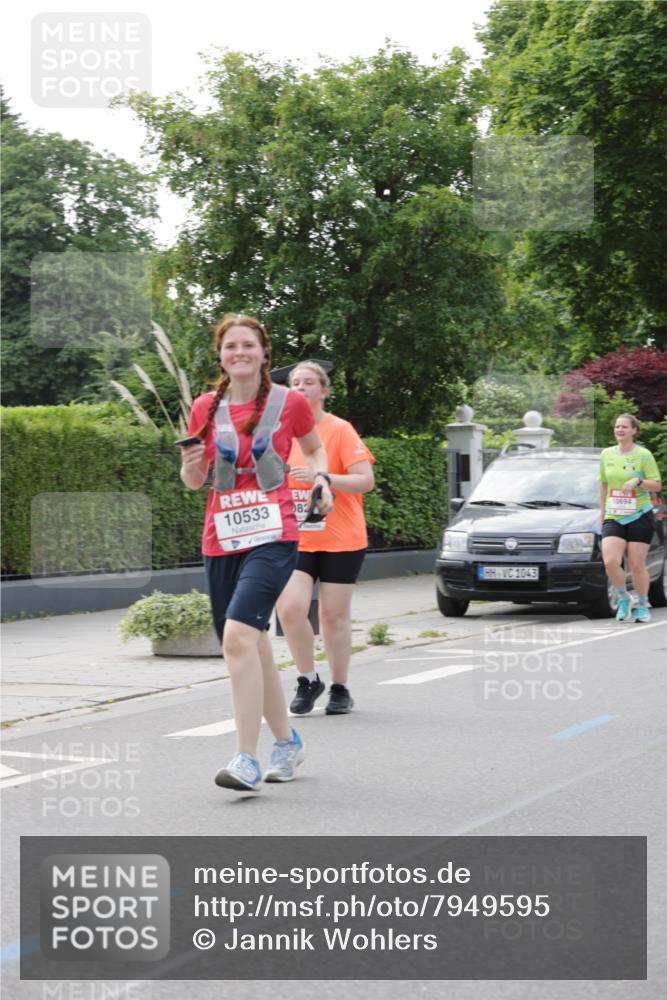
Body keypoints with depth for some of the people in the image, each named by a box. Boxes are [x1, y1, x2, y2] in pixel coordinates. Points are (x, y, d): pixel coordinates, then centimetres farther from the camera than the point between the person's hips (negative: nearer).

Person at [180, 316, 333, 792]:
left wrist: (321, 479, 1)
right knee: (252, 646, 10)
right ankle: (287, 741, 33)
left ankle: (248, 761, -22)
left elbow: (315, 448, 20)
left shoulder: (290, 402, 0)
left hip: (273, 536, -4)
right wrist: (191, 463, -8)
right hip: (222, 539, 4)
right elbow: (194, 482, 14)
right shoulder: (206, 408, 7)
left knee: (239, 635, -23)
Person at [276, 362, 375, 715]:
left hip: (341, 540, -3)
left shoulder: (340, 430, -7)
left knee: (333, 616, 2)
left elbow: (365, 480, -14)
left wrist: (321, 477, -25)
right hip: (296, 539, 3)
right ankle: (308, 679, 5)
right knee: (289, 607, -14)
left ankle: (340, 689, 18)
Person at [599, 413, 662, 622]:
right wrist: (602, 509, 19)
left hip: (640, 516, -3)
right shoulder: (606, 454, 8)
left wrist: (638, 481, -21)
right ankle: (623, 599, 10)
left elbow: (657, 485, -4)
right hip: (614, 518, 3)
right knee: (610, 562, -14)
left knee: (637, 565, -1)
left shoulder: (643, 455, -4)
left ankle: (642, 605, 19)